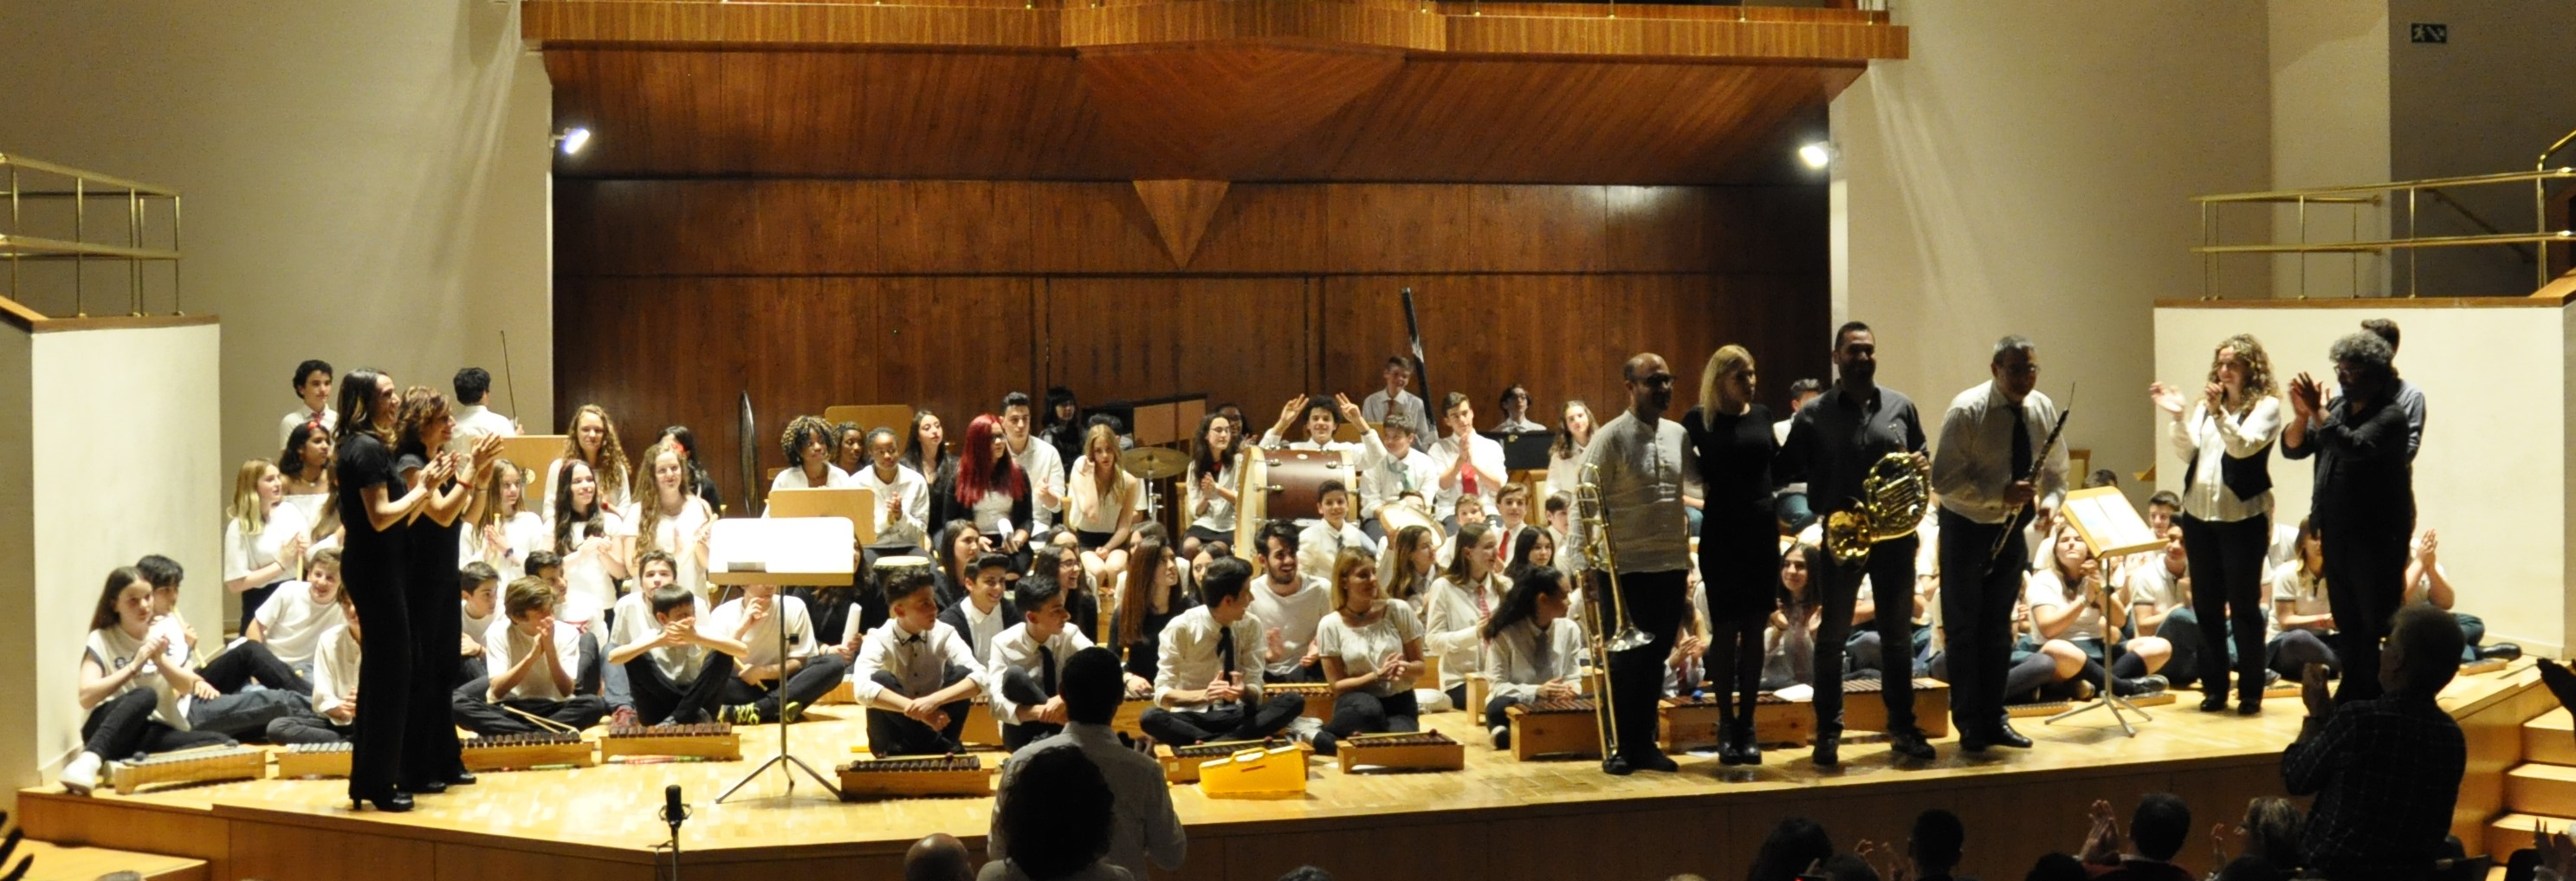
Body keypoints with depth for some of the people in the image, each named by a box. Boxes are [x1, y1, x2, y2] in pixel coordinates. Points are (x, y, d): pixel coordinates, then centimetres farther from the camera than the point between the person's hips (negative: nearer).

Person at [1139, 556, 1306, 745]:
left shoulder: (1251, 625, -3)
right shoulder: (1181, 628, -13)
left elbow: (1256, 688, -4)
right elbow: (1162, 693, -15)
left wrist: (1244, 691, -29)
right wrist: (1203, 695, -33)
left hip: (1236, 715, 4)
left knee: (1293, 702, -22)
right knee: (1150, 718, -35)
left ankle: (1207, 745, -28)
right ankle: (1237, 740, -29)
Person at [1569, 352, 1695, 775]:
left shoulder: (1679, 435, 8)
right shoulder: (1610, 439, -8)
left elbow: (1702, 475, 25)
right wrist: (1583, 562, -14)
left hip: (1672, 566, 5)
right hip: (1625, 569, -5)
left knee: (1655, 660, 11)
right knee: (1625, 662, 2)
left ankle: (1645, 744, 20)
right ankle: (1619, 748, 12)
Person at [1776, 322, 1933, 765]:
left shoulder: (1900, 406, 7)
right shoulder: (1814, 414, 0)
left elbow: (1921, 457, 15)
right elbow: (1784, 471, 0)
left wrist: (1917, 463, -5)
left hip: (1895, 533, 2)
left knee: (1897, 633, 9)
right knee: (1833, 635, 3)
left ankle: (1902, 727, 19)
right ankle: (1828, 732, 11)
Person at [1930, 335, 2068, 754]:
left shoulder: (2044, 409, -3)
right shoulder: (1966, 410, -19)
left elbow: (2056, 472, 8)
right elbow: (1944, 479, -22)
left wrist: (2048, 502, -14)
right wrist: (2000, 494, -32)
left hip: (2013, 531, 5)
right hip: (1967, 529, -5)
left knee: (1999, 629, 12)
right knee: (1963, 628, 1)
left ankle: (1994, 719, 20)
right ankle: (1969, 724, 8)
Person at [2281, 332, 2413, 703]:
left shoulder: (2390, 417, -11)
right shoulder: (2337, 409, 11)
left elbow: (2353, 446, -28)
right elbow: (2292, 448, 6)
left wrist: (2318, 412, -24)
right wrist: (2300, 416, -11)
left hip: (2377, 537, -8)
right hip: (2337, 534, 8)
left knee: (2380, 624, -6)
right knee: (2347, 623, 14)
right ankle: (2352, 694, 22)